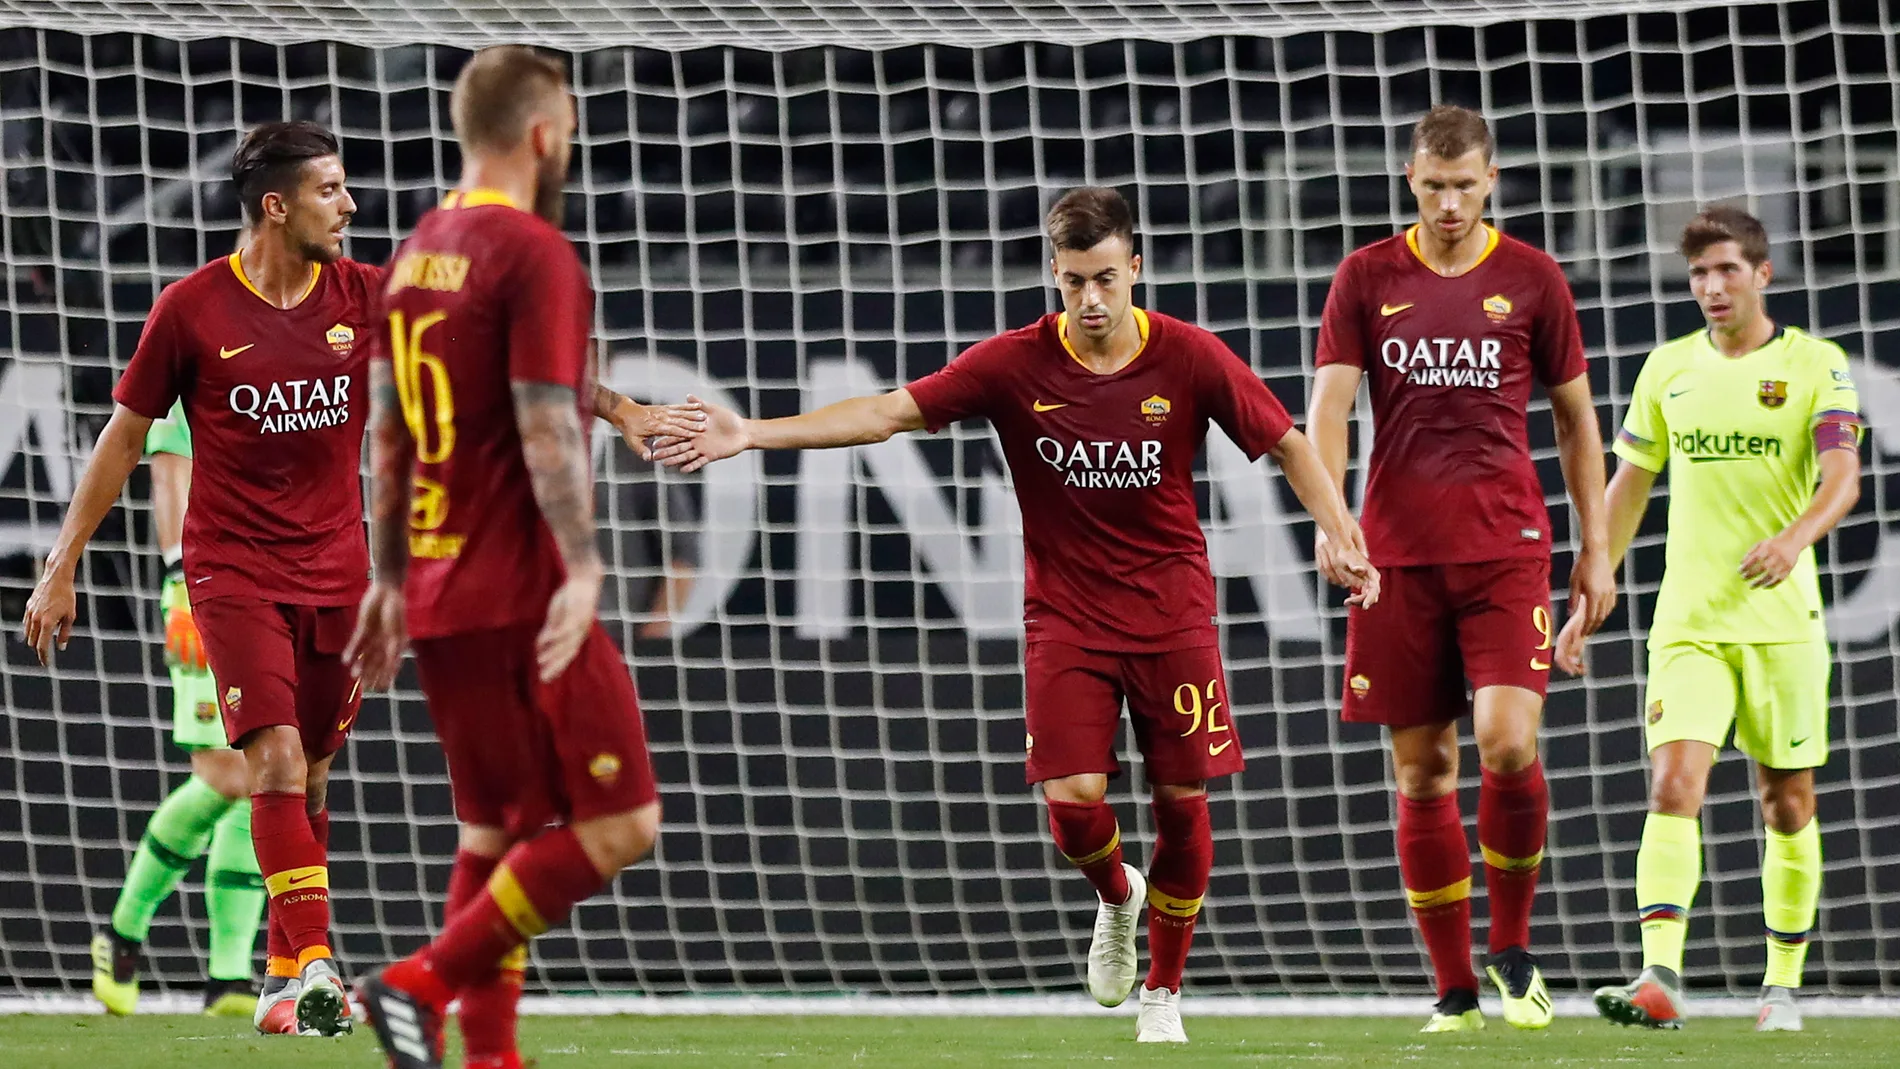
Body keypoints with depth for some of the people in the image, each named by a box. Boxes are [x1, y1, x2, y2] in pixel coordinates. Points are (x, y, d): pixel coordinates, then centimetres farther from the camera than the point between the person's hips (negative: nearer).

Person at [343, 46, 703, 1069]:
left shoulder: (415, 254, 13)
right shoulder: (535, 253, -11)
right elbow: (545, 425, -19)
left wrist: (389, 581, 22)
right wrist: (582, 567, -22)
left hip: (436, 593, 9)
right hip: (523, 594, -9)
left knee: (493, 831, 15)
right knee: (618, 825, -6)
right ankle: (424, 982, -14)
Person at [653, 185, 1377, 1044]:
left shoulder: (1189, 358, -10)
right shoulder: (1017, 364, -10)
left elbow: (1287, 443, 1)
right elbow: (890, 411, -12)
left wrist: (1340, 534, -13)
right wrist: (756, 434, -20)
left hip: (1172, 610, 0)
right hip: (1066, 611, 0)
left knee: (1182, 802, -1)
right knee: (1073, 798, -13)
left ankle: (1163, 992, 18)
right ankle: (1116, 899, 23)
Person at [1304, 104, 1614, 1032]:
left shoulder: (1531, 279, 6)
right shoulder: (1366, 277, 6)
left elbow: (1576, 418, 13)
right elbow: (1329, 404, 0)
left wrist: (1596, 549, 9)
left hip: (1505, 546, -1)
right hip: (1397, 554, 1)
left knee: (1508, 744, -18)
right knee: (1421, 773, 1)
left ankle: (1514, 951, 4)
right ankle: (1456, 991, 10)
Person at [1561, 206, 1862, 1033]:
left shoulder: (1814, 364, -1)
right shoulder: (1669, 368, 8)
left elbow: (1842, 478, -13)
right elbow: (1627, 492, 15)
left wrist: (1795, 536, -34)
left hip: (1782, 620, -1)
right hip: (1688, 622, 2)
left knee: (1788, 803, 5)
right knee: (1673, 786, -15)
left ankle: (1783, 983, 18)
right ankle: (1660, 979, -25)